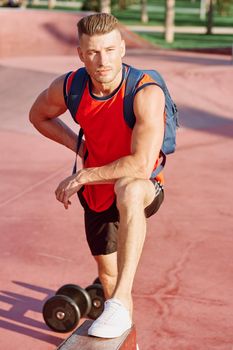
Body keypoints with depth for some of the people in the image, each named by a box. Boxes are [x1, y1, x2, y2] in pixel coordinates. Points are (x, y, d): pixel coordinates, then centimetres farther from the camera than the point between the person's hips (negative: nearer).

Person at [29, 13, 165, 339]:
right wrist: (79, 147, -3)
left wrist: (81, 176, -26)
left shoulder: (146, 93, -29)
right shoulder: (67, 87, -14)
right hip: (96, 193, 5)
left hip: (143, 189, -5)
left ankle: (121, 301, -41)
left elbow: (141, 165, -36)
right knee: (108, 275, 16)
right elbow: (39, 116, 10)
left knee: (129, 190, -42)